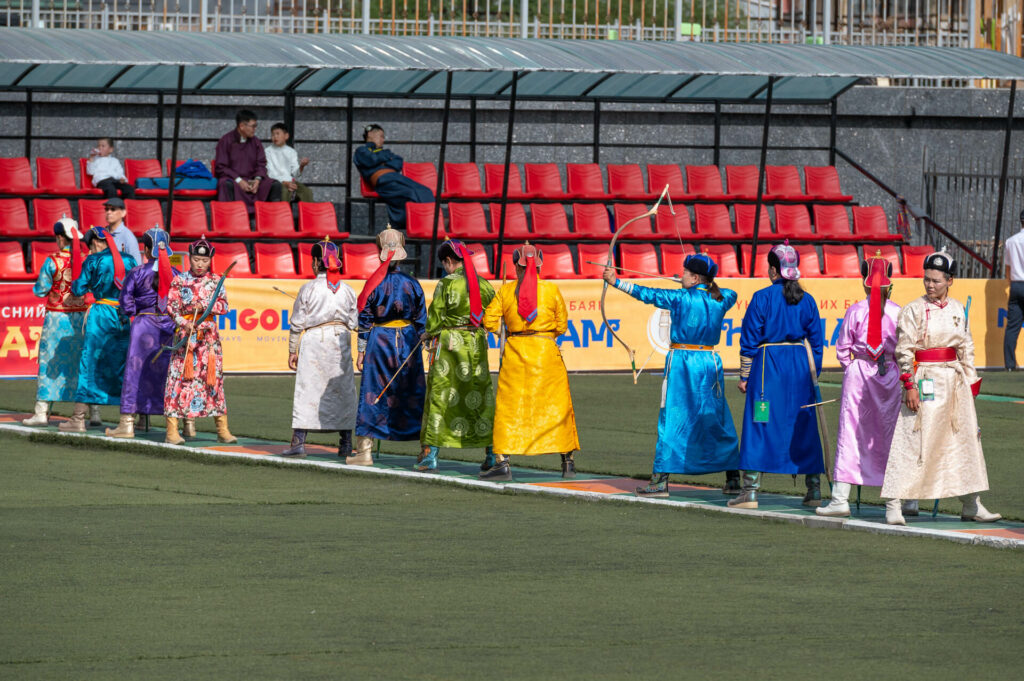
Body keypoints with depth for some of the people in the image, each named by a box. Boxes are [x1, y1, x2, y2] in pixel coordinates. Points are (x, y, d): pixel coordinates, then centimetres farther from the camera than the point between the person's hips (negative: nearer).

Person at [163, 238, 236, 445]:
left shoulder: (215, 281, 9)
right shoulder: (179, 281, 2)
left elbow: (223, 305, 1)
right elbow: (171, 307, -3)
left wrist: (205, 305, -15)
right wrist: (184, 323, -18)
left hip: (208, 334, 2)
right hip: (185, 333, -2)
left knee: (214, 377, 4)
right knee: (179, 377, -7)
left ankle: (222, 429, 9)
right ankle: (172, 430, -6)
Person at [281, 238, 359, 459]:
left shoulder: (309, 289, -6)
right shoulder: (347, 290, 3)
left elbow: (297, 323, -4)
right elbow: (352, 323, 7)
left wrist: (293, 350, 4)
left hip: (313, 341, -3)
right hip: (341, 340, 3)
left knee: (306, 390, -2)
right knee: (342, 391, 10)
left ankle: (298, 442, -7)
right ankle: (346, 443, 12)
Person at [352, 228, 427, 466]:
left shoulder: (374, 284, -7)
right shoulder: (412, 283, -1)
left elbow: (365, 320, -5)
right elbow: (421, 321, 2)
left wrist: (361, 350, 1)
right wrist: (418, 346, 12)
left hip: (379, 340, -2)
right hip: (408, 341, 2)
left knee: (372, 394, 3)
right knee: (412, 395, 8)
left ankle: (364, 450, 2)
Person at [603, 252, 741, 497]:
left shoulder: (682, 298, -9)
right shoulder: (720, 301, 5)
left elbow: (648, 294, -8)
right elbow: (731, 293, 29)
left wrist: (616, 281, -1)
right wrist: (707, 286, 36)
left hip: (682, 362, -5)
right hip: (710, 362, 5)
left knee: (672, 421, -2)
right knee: (718, 422, 11)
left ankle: (661, 479, -3)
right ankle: (733, 479, 12)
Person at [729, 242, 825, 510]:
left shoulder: (762, 298, -7)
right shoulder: (807, 300, 5)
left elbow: (750, 340, -5)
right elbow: (816, 342, 9)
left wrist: (744, 376, 1)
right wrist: (814, 374, 18)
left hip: (768, 366, -4)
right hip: (801, 365, 4)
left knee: (759, 426, 0)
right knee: (804, 427, 10)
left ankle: (750, 491, -3)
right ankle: (814, 490, 11)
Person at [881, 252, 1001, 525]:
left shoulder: (957, 310, 9)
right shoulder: (914, 310, -6)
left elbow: (966, 348, 16)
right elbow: (904, 350, -9)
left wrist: (970, 382, 13)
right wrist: (910, 385, -16)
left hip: (954, 379, 6)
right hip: (925, 380, -6)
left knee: (966, 439, 8)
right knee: (912, 441, -9)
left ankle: (972, 505, 17)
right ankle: (893, 504, -6)